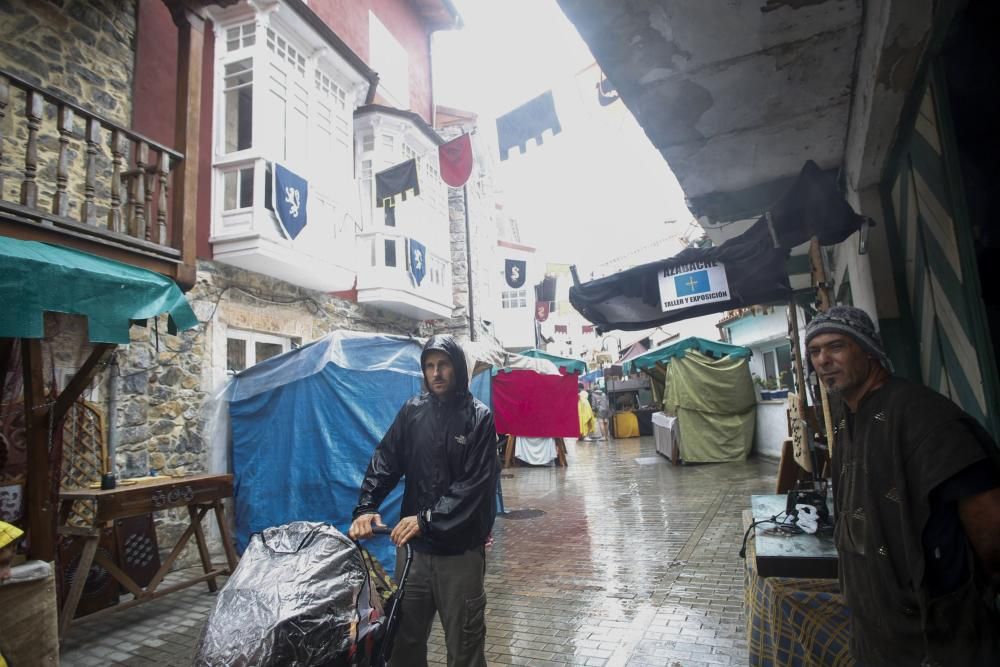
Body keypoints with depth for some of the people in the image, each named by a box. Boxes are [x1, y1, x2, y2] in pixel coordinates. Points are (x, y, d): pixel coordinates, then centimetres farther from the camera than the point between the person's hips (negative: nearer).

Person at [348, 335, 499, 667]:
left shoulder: (478, 417, -7)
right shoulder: (412, 411, 3)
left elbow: (475, 485, -13)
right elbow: (385, 462, 1)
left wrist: (427, 519, -21)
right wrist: (366, 507, -14)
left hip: (460, 549, -3)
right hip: (412, 544, 3)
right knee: (405, 635, 15)